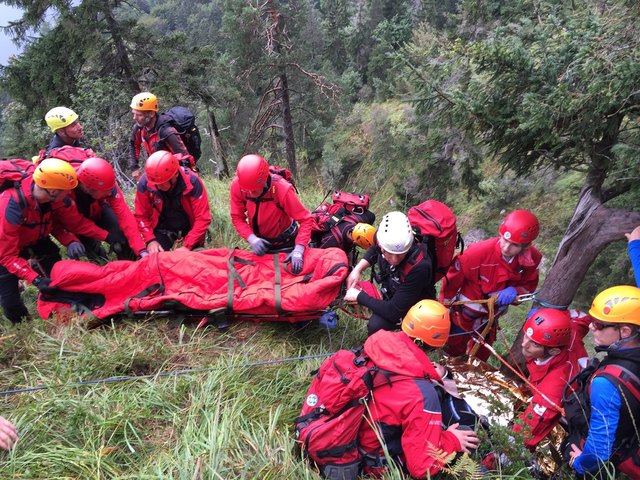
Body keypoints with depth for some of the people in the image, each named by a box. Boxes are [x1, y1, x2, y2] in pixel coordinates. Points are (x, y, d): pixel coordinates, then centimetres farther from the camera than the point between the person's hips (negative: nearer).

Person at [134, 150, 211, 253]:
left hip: (190, 226, -1)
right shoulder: (145, 183, -24)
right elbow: (141, 215, -10)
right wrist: (150, 240, -22)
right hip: (163, 228, 2)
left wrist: (187, 246, -31)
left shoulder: (192, 182, -30)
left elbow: (203, 218, -26)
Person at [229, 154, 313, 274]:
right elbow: (237, 217, -15)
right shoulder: (237, 185, -24)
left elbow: (306, 220, -29)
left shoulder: (283, 189, -33)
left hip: (284, 241, -3)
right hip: (259, 240, 3)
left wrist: (298, 250, -40)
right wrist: (252, 238, -31)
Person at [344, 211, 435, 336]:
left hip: (411, 306, -7)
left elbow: (393, 312, -33)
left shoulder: (418, 267, -39)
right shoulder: (385, 240, -23)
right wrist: (357, 269, -8)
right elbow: (375, 250, 7)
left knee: (376, 325, -27)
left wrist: (359, 296, -24)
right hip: (390, 294, 7)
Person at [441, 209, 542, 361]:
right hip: (465, 313, -4)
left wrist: (515, 291, -28)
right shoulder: (480, 251, -35)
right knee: (454, 350, 17)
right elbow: (453, 277, -23)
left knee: (480, 356, 25)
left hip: (491, 316, 4)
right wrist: (444, 307, -11)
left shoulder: (532, 259, -21)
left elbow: (528, 286, -4)